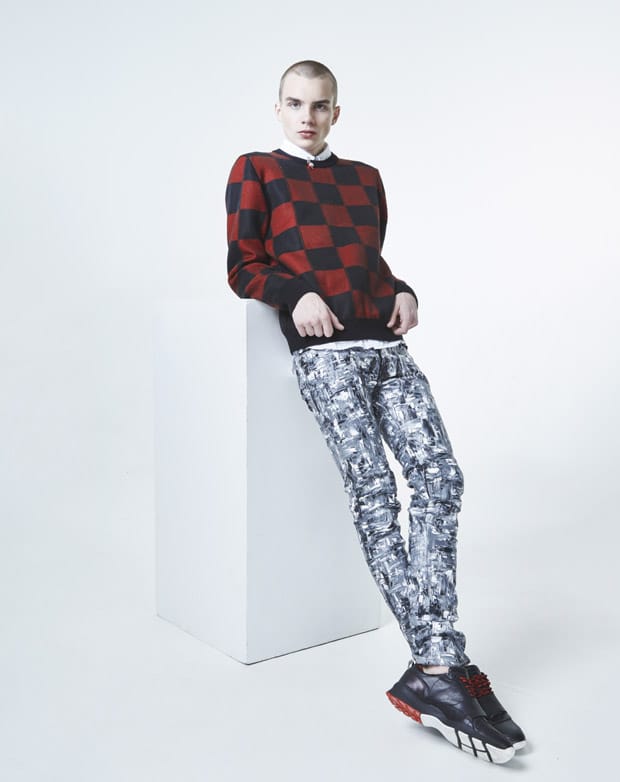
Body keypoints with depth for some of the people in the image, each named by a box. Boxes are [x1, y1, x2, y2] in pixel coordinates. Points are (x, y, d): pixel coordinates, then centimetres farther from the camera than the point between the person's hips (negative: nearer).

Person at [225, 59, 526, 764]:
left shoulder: (364, 177, 29)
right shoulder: (256, 171, 15)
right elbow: (243, 264, 7)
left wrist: (403, 293, 10)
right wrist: (298, 295, -12)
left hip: (385, 345, 5)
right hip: (323, 348, -4)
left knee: (440, 476, -17)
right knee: (372, 488, -20)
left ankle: (433, 669, -18)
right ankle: (442, 664, -20)